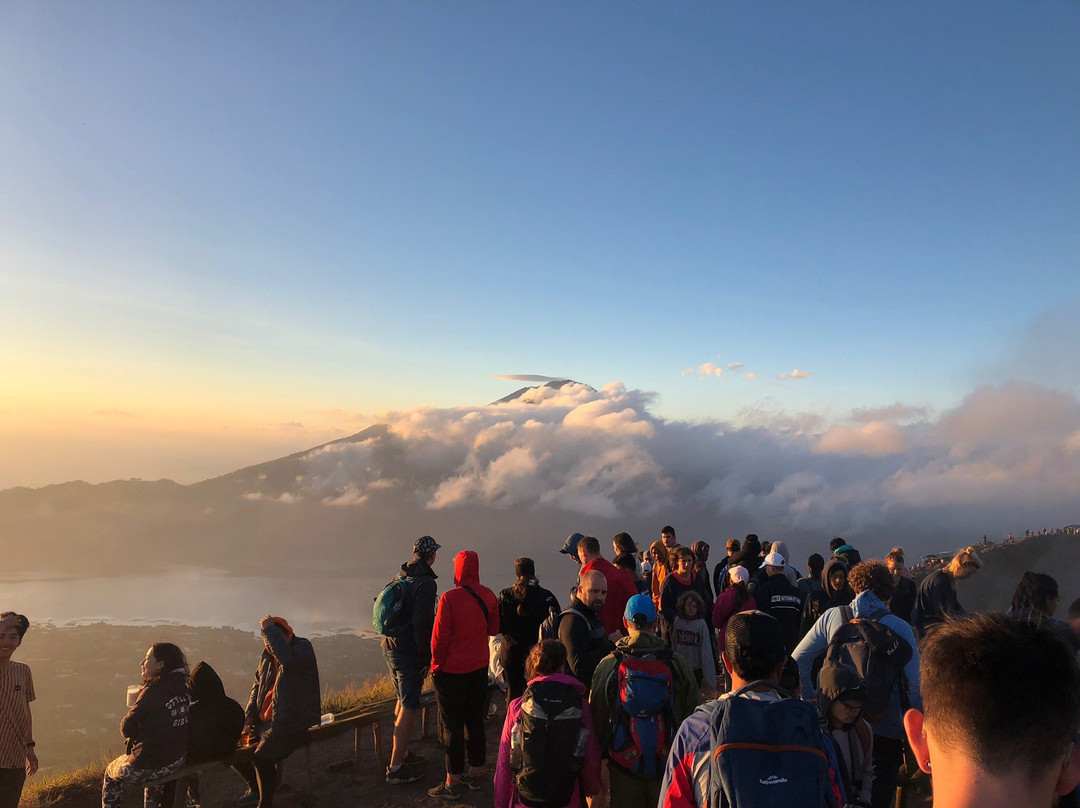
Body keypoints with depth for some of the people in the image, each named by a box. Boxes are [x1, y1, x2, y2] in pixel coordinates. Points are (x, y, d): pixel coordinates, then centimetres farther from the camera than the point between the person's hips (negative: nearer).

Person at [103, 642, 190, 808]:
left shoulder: (153, 692, -23)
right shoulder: (183, 687, -2)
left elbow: (126, 728, -14)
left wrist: (134, 736, 5)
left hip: (145, 767, -6)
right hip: (177, 762, 6)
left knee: (110, 772, 24)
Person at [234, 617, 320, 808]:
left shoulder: (303, 647, -12)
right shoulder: (267, 655, 10)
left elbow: (286, 658, -35)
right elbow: (257, 685, 19)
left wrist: (269, 629, -27)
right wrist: (249, 716, 5)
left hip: (295, 722, -8)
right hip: (266, 720, 9)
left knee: (262, 756, -27)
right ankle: (256, 786, 30)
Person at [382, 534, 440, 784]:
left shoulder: (400, 576, 7)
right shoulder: (426, 582, -19)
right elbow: (421, 623, -24)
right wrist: (426, 658, -14)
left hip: (389, 648, 9)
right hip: (409, 653, -9)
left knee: (403, 701, 23)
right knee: (409, 708, 0)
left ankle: (400, 752, 36)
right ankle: (396, 768, 6)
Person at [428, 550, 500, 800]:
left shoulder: (449, 598, -19)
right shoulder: (489, 596, -4)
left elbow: (440, 638, -16)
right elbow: (493, 629, 9)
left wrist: (436, 665, -2)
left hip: (451, 671, -5)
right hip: (479, 668, 5)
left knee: (452, 726, 5)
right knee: (475, 721, 16)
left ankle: (453, 782, 12)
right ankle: (476, 773, 27)